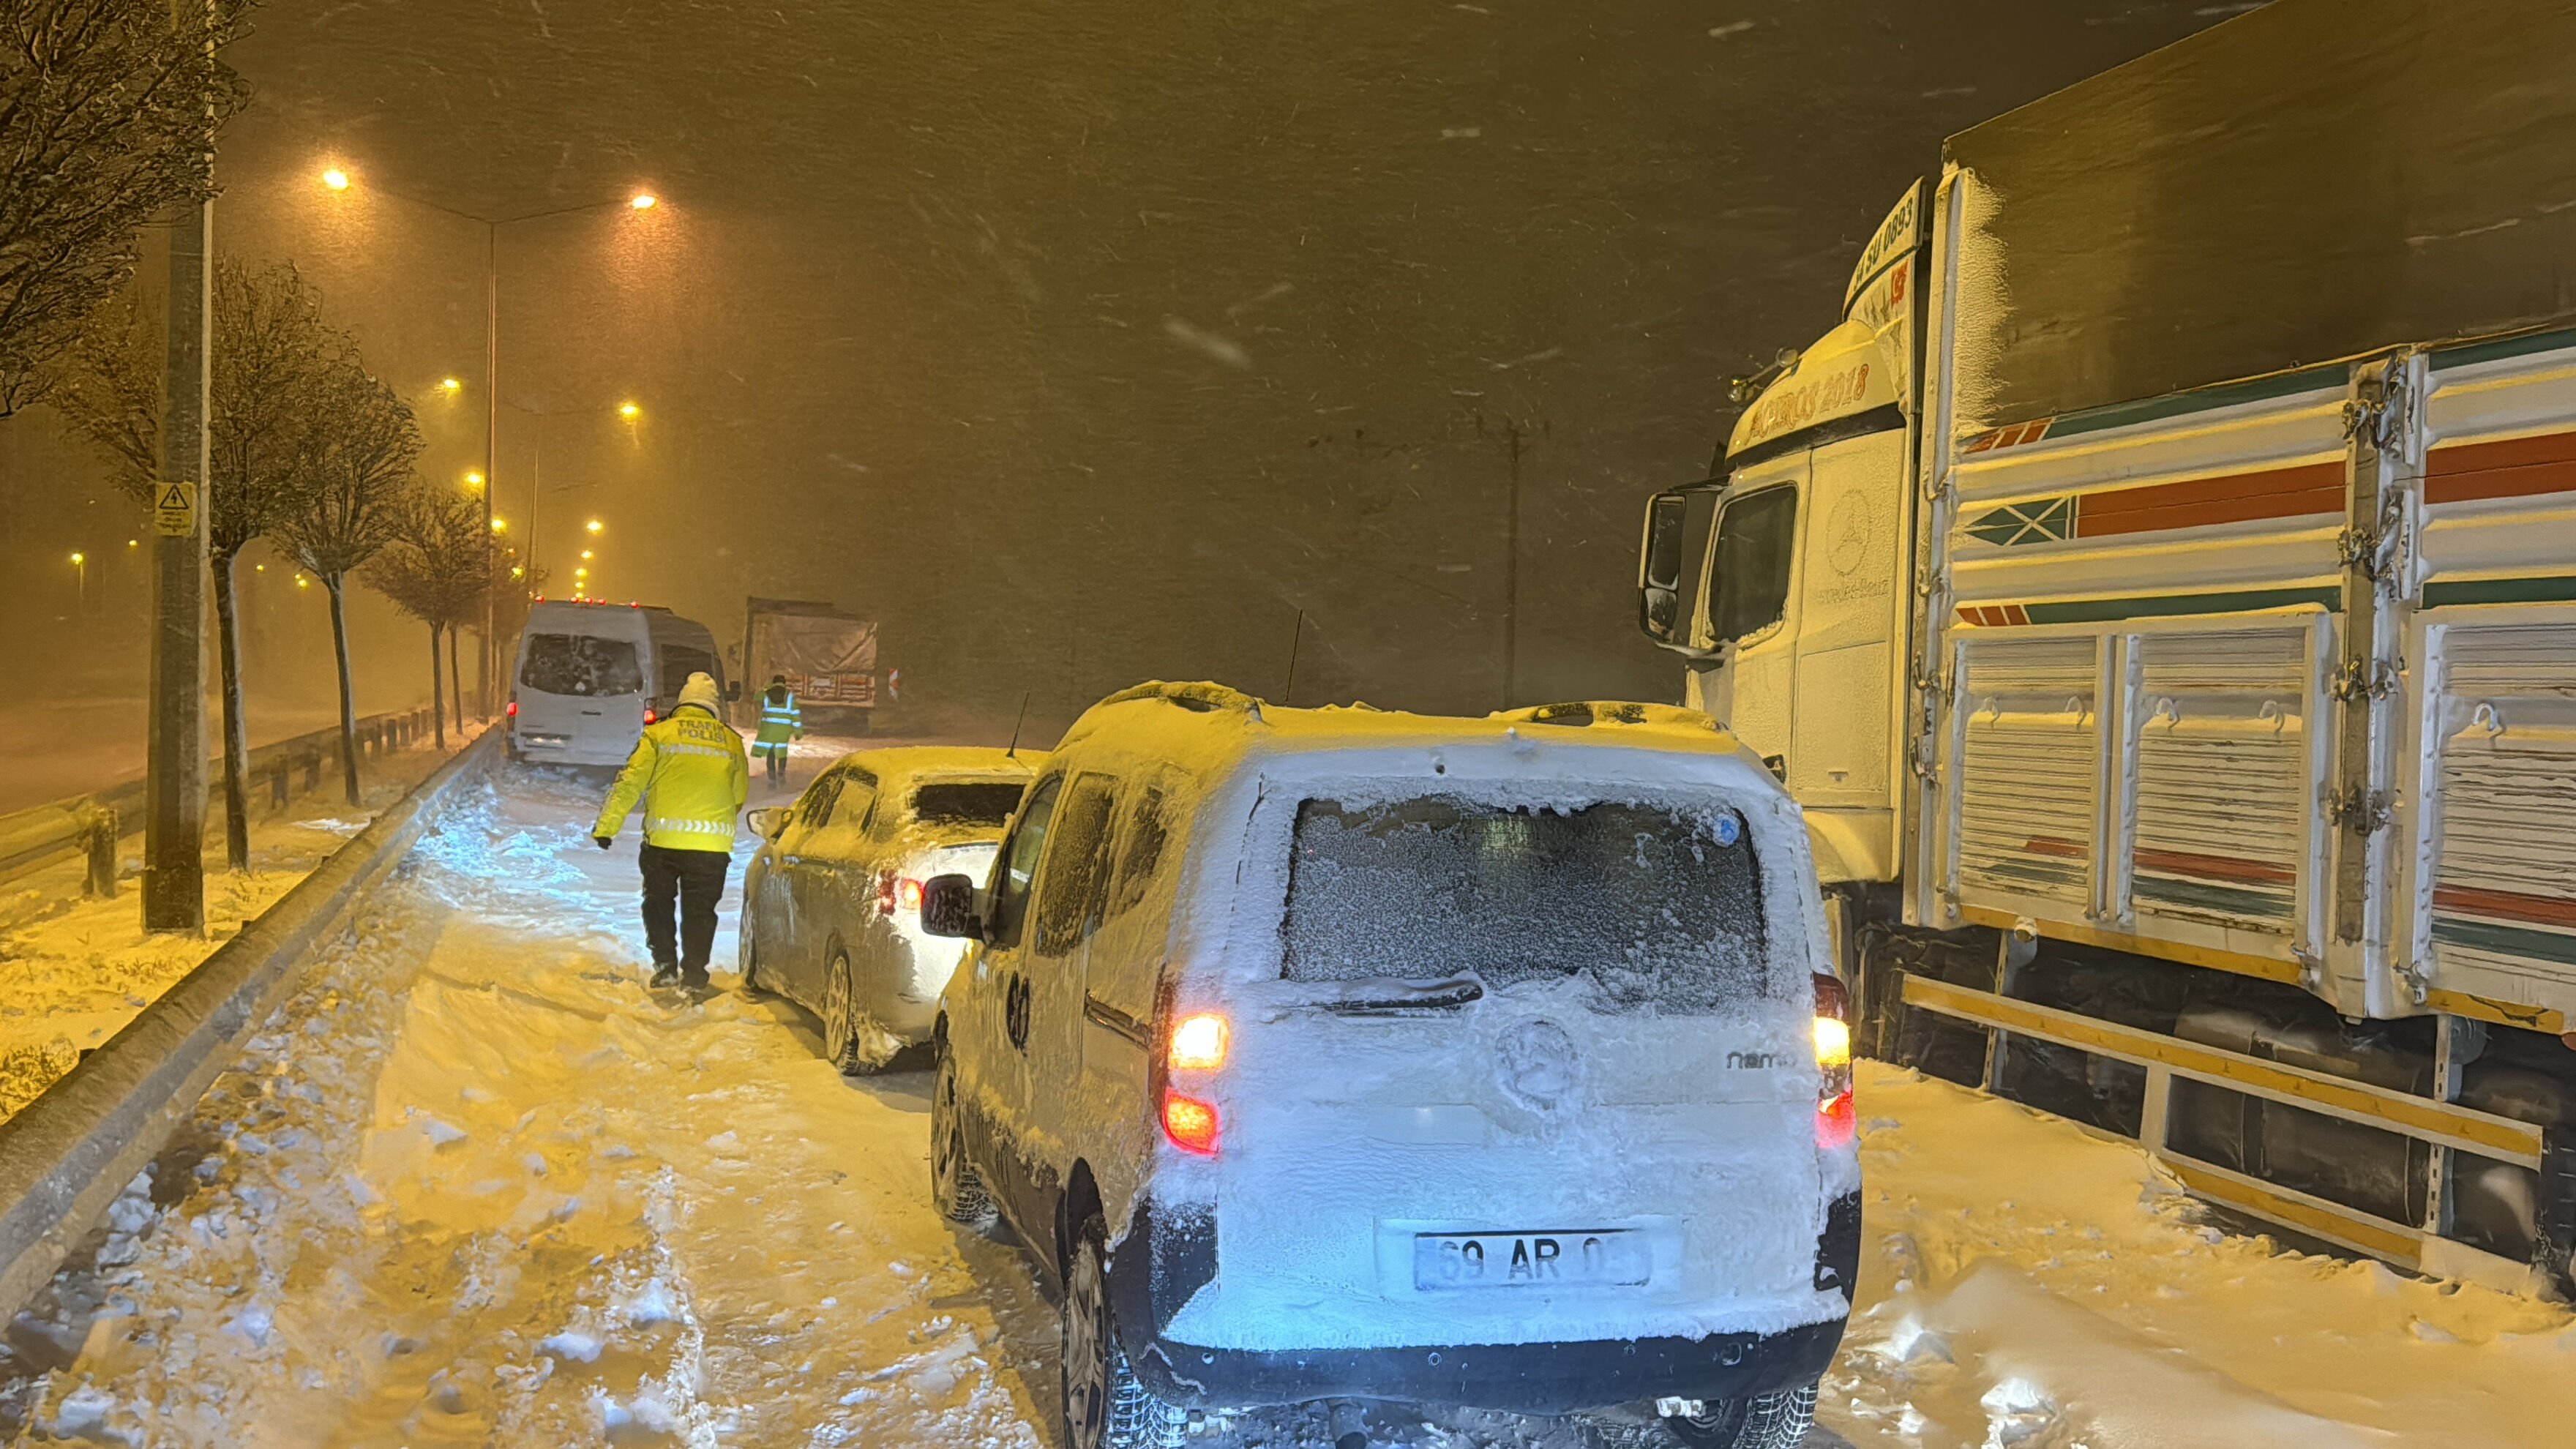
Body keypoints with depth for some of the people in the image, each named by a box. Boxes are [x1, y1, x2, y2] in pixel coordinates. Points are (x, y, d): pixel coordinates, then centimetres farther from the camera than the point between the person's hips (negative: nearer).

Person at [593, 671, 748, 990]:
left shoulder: (659, 734, 4)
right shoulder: (731, 742, 11)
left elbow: (630, 782, -2)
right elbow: (740, 795, 17)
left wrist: (606, 826, 0)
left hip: (663, 839, -1)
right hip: (713, 843, 1)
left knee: (658, 902, 16)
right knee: (700, 909, 11)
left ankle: (665, 965, 11)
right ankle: (694, 973, 8)